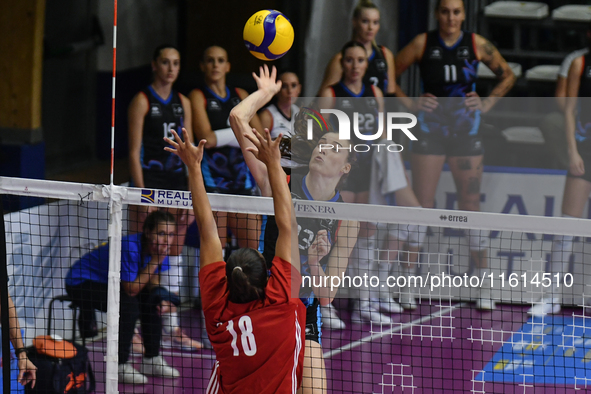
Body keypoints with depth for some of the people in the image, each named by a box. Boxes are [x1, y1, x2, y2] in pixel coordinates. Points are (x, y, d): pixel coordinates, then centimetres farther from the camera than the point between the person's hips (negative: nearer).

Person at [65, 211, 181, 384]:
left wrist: (161, 297, -18)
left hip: (109, 283, 8)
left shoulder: (157, 249, -10)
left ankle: (152, 359, 8)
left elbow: (152, 280, 3)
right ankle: (120, 366, -20)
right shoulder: (129, 248, -34)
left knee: (152, 300, -4)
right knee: (128, 304, -30)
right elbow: (131, 290, -31)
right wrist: (154, 261, -31)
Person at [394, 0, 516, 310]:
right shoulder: (422, 44, -3)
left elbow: (507, 76, 15)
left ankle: (484, 285, 8)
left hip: (466, 130, 1)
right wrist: (411, 104, -4)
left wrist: (488, 103, 3)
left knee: (471, 208, 2)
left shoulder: (477, 45, 1)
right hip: (430, 130, -1)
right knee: (421, 208, -2)